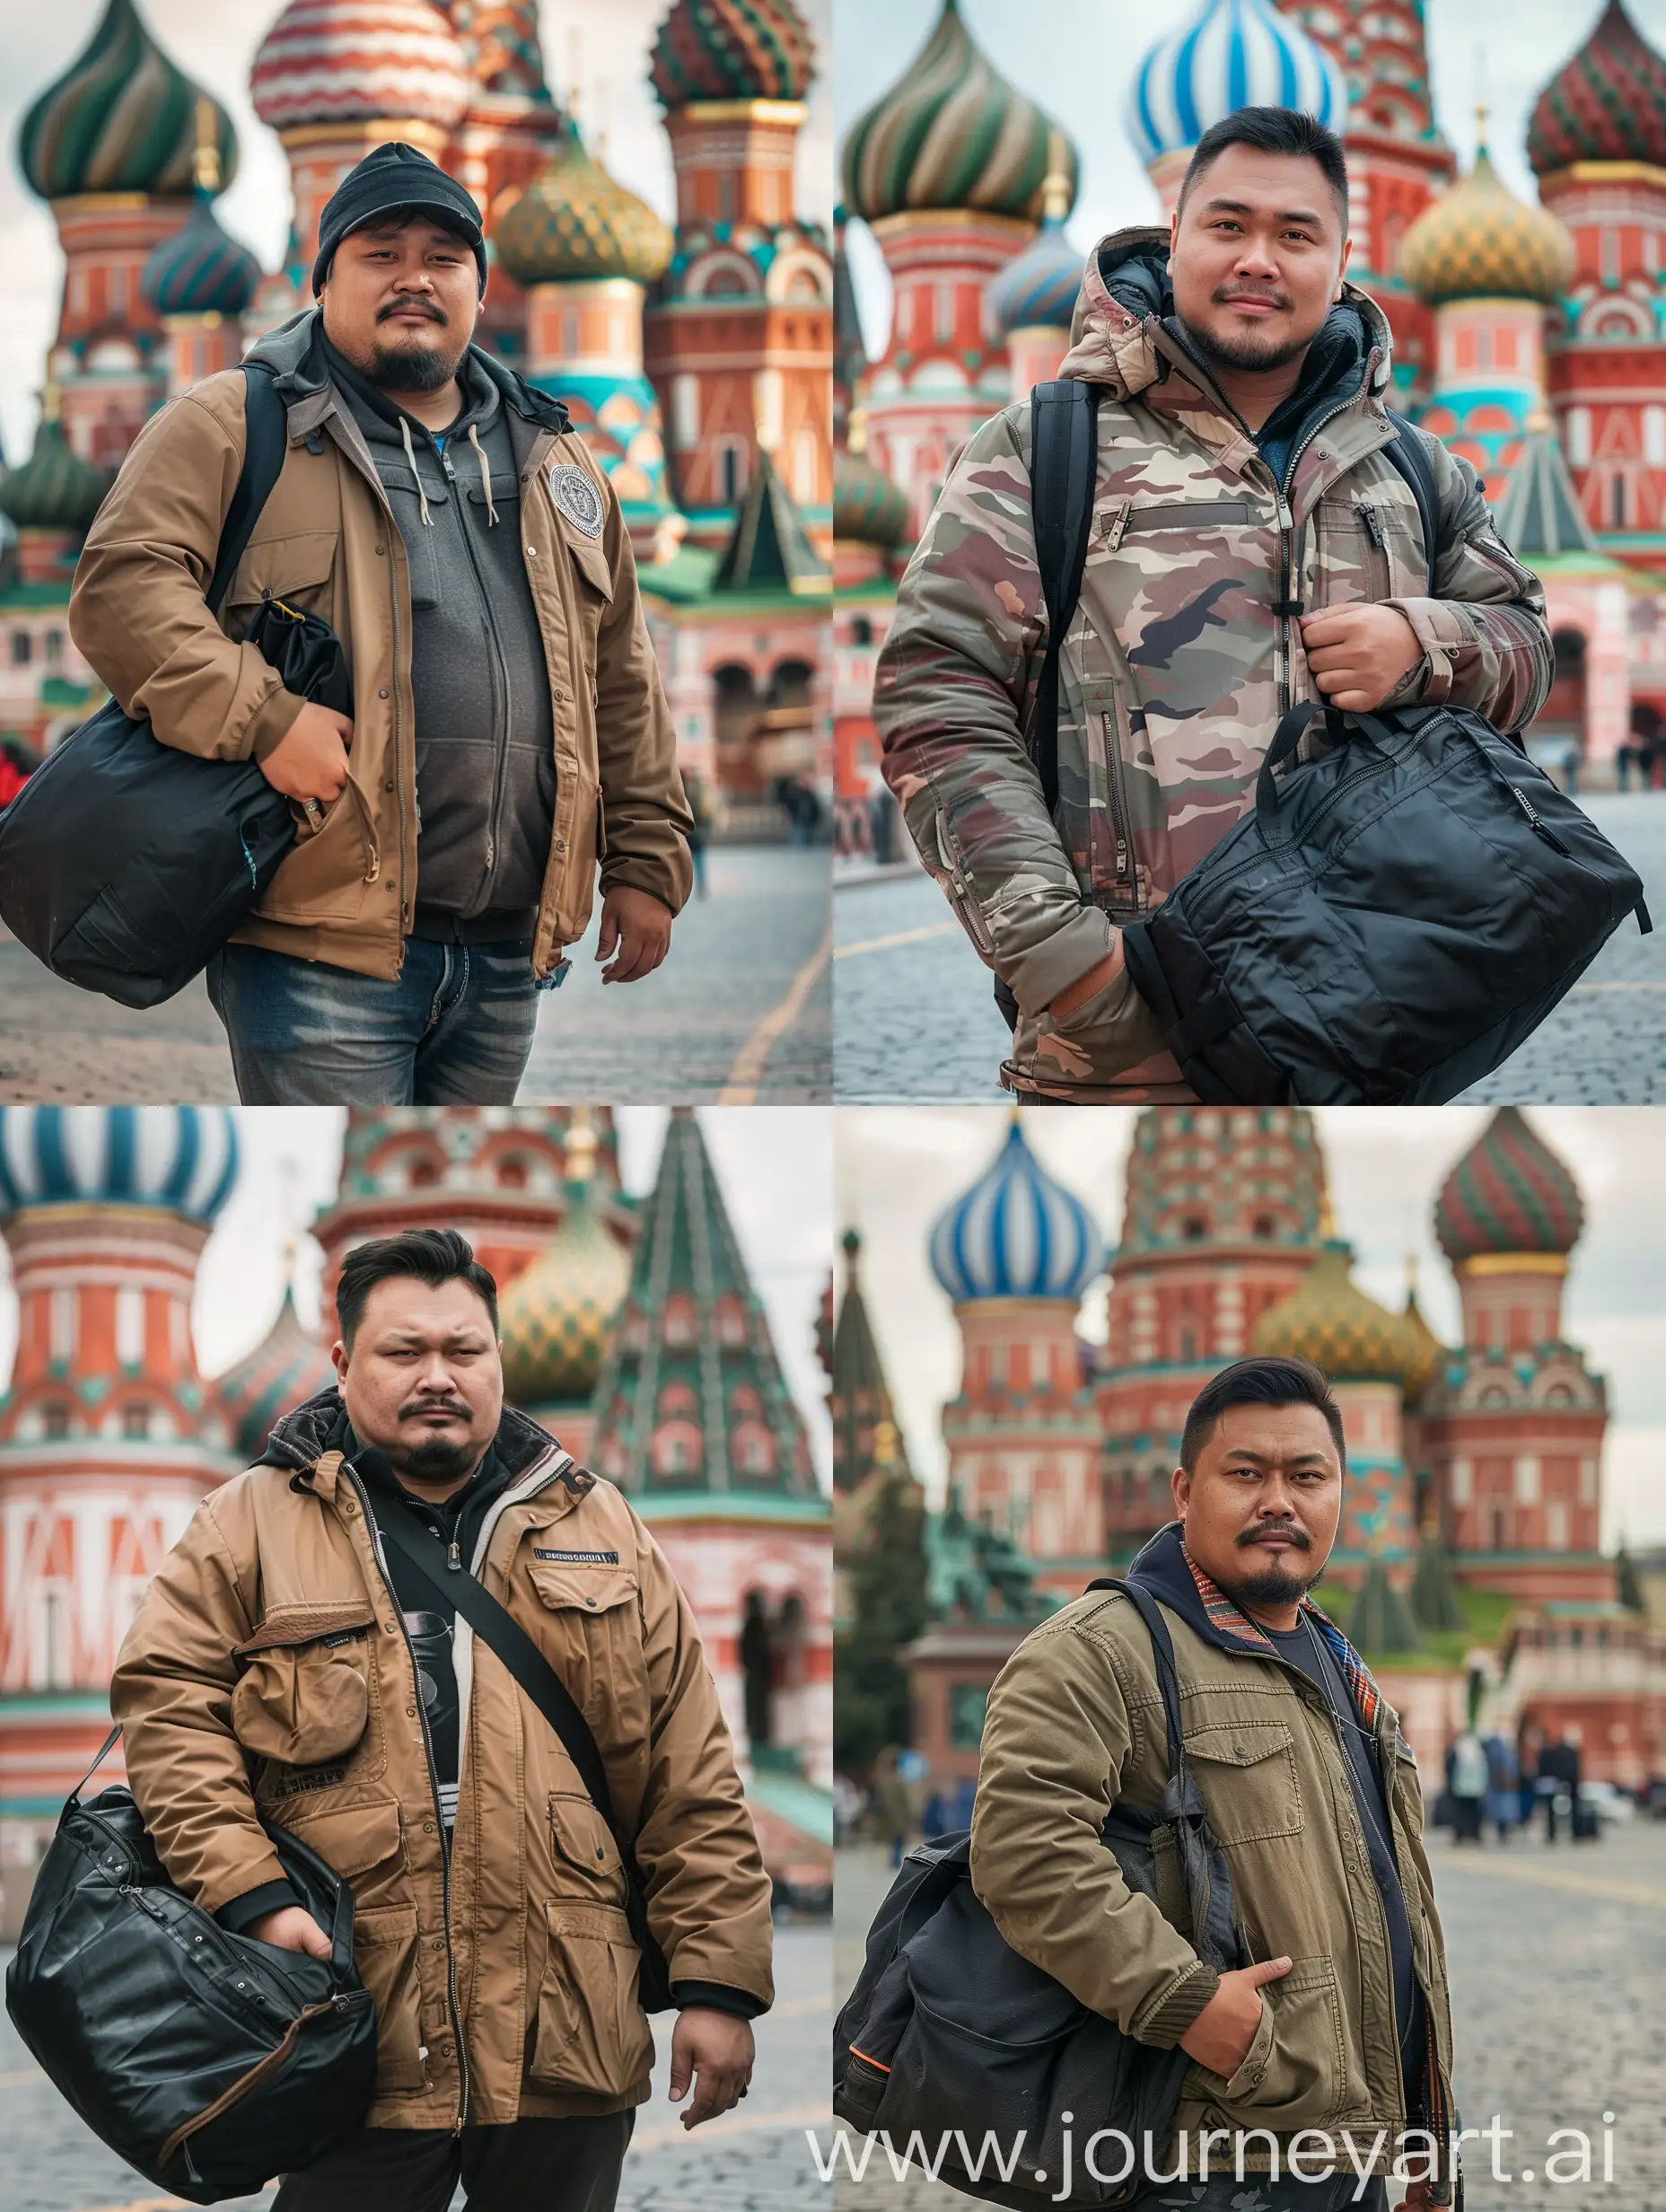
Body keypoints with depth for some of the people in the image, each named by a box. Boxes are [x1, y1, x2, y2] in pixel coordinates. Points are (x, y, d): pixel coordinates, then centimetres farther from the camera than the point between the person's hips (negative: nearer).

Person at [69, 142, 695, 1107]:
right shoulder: (233, 426, 2)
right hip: (322, 941, -6)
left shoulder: (556, 462, 20)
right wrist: (266, 722, -20)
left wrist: (647, 862, 15)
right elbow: (124, 581, -10)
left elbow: (622, 681, 22)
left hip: (509, 954, 6)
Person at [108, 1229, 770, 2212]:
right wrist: (250, 1895, -13)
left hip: (566, 2041, 2)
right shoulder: (252, 1524, 8)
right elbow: (169, 1700, -1)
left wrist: (718, 1983, 3)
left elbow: (691, 1782, 9)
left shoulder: (598, 1530, 13)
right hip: (358, 2044, -2)